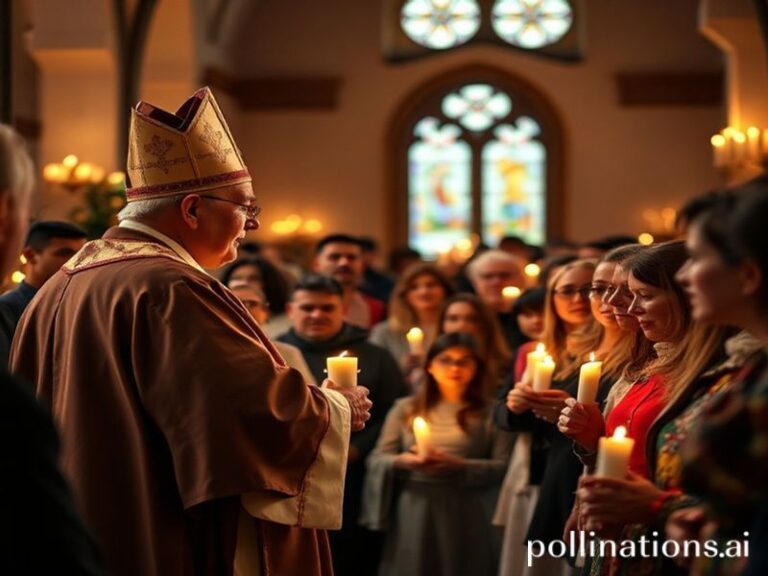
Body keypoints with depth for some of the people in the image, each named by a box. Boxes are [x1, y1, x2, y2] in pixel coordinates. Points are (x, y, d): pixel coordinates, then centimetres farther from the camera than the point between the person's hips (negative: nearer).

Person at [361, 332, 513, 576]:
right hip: (413, 516, 2)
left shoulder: (490, 413, 5)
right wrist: (402, 461, -11)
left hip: (467, 520, -2)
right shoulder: (406, 408, 13)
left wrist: (459, 466, -16)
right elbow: (377, 460, 9)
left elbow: (504, 467, -5)